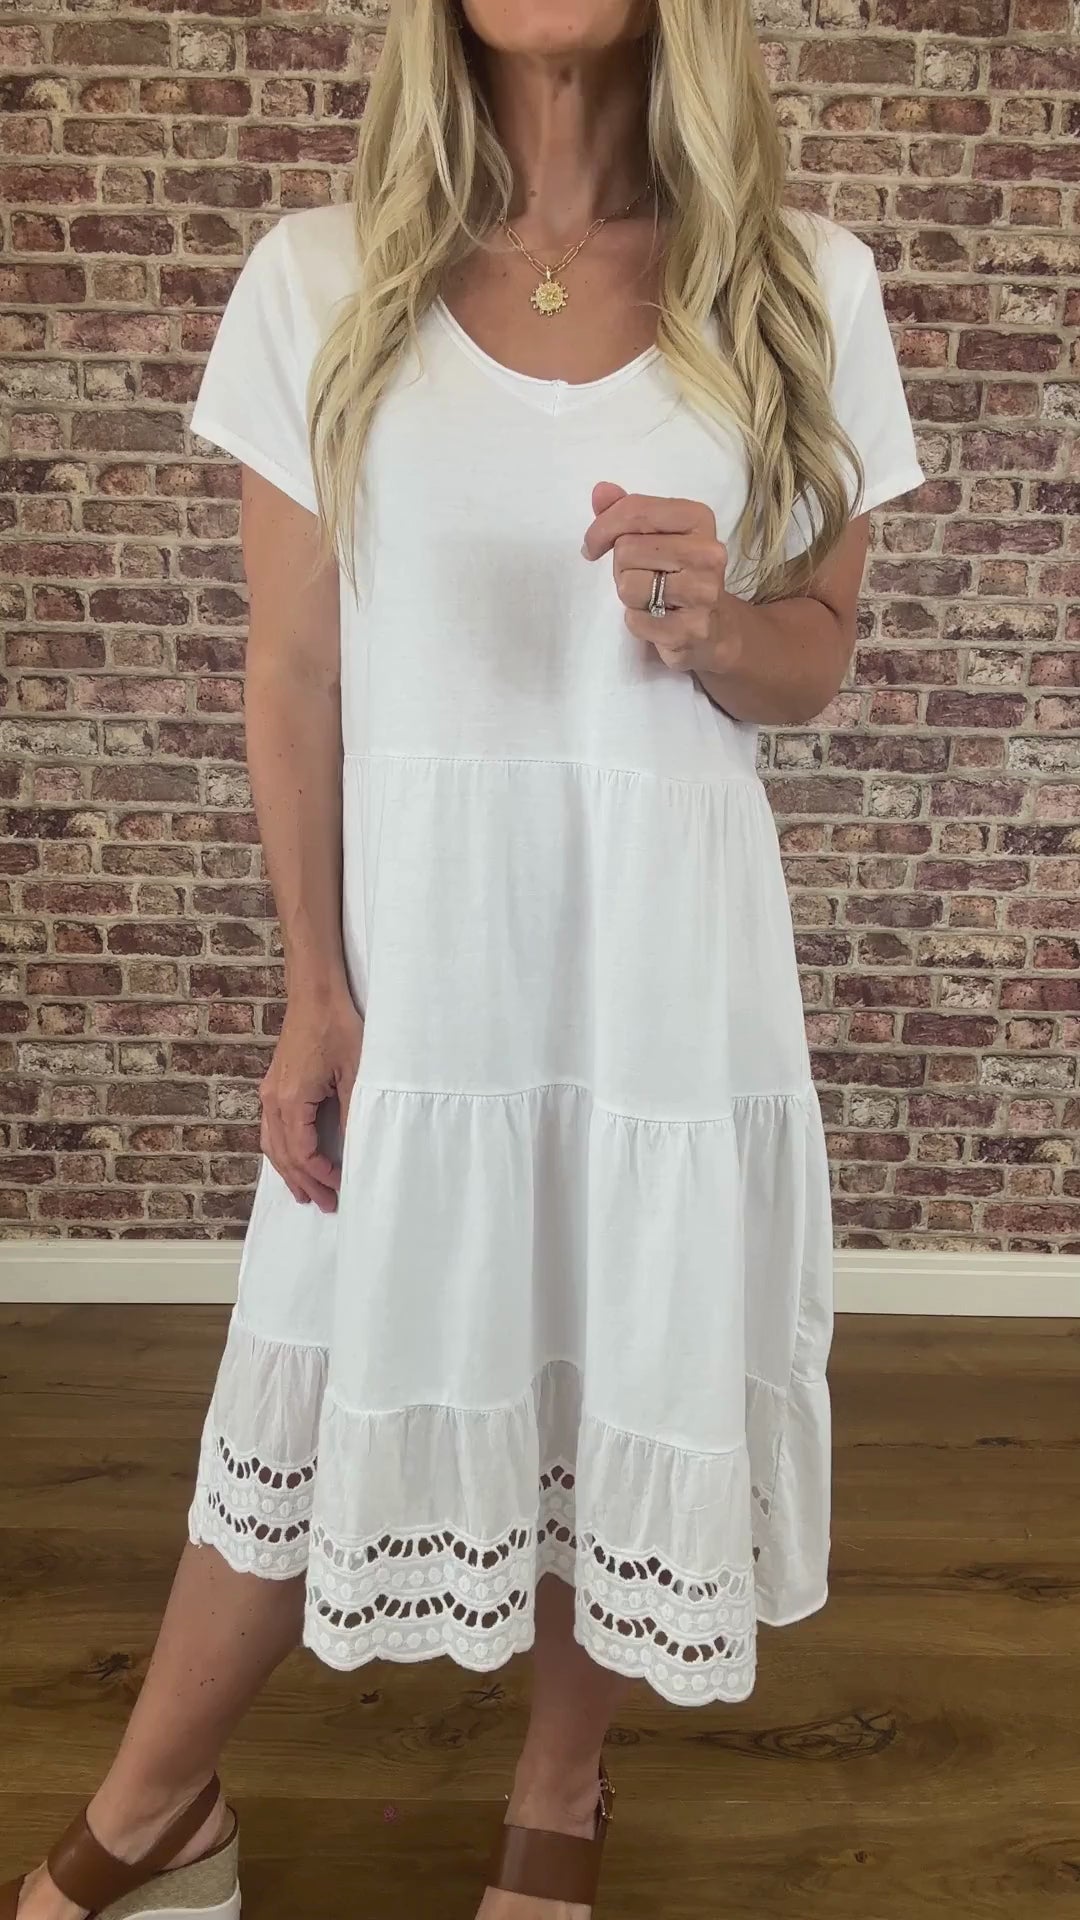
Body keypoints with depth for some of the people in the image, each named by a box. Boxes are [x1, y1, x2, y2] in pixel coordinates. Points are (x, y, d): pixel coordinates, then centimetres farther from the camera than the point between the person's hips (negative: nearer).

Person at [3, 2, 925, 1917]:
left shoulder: (805, 289, 3)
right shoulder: (318, 281, 2)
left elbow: (816, 653, 8)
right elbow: (294, 673, 0)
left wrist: (714, 629, -16)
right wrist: (316, 991, -4)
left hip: (668, 939, 1)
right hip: (416, 935, 0)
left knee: (635, 1379, 11)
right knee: (333, 1382, 10)